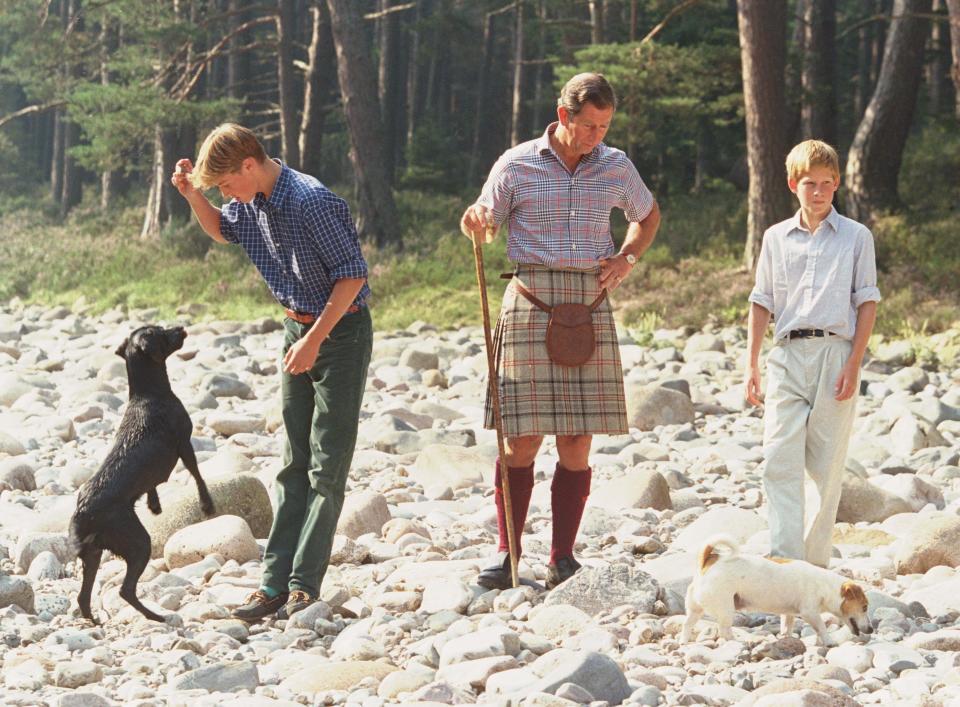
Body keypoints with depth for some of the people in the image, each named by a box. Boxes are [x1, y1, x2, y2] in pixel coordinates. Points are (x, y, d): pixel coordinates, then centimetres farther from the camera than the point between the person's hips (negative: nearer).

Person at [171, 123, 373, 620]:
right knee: (294, 463, 7)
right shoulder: (252, 203, 1)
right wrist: (193, 195, 4)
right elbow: (221, 231, 24)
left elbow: (352, 273, -22)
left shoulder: (312, 202, -24)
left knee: (328, 464, -5)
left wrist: (315, 339, -21)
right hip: (298, 327, 8)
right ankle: (275, 583, 7)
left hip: (340, 329, -8)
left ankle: (305, 585, -5)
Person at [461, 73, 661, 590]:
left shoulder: (616, 167, 11)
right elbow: (485, 226, 10)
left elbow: (648, 216, 28)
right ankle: (507, 553, 4)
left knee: (577, 443, 1)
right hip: (531, 300, -2)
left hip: (589, 305, 2)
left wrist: (625, 259, 11)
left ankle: (563, 558, 7)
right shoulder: (516, 165, 3)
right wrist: (474, 221, -14)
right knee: (522, 439, -5)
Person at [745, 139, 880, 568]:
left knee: (827, 465, 1)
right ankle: (784, 559, -17)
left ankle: (815, 562, 9)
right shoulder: (776, 238, 13)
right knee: (779, 459, -12)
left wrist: (854, 364, -6)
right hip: (787, 356, 2)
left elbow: (867, 303, 3)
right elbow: (761, 303, 15)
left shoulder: (856, 237, 6)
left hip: (835, 353, -2)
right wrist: (751, 366, 8)